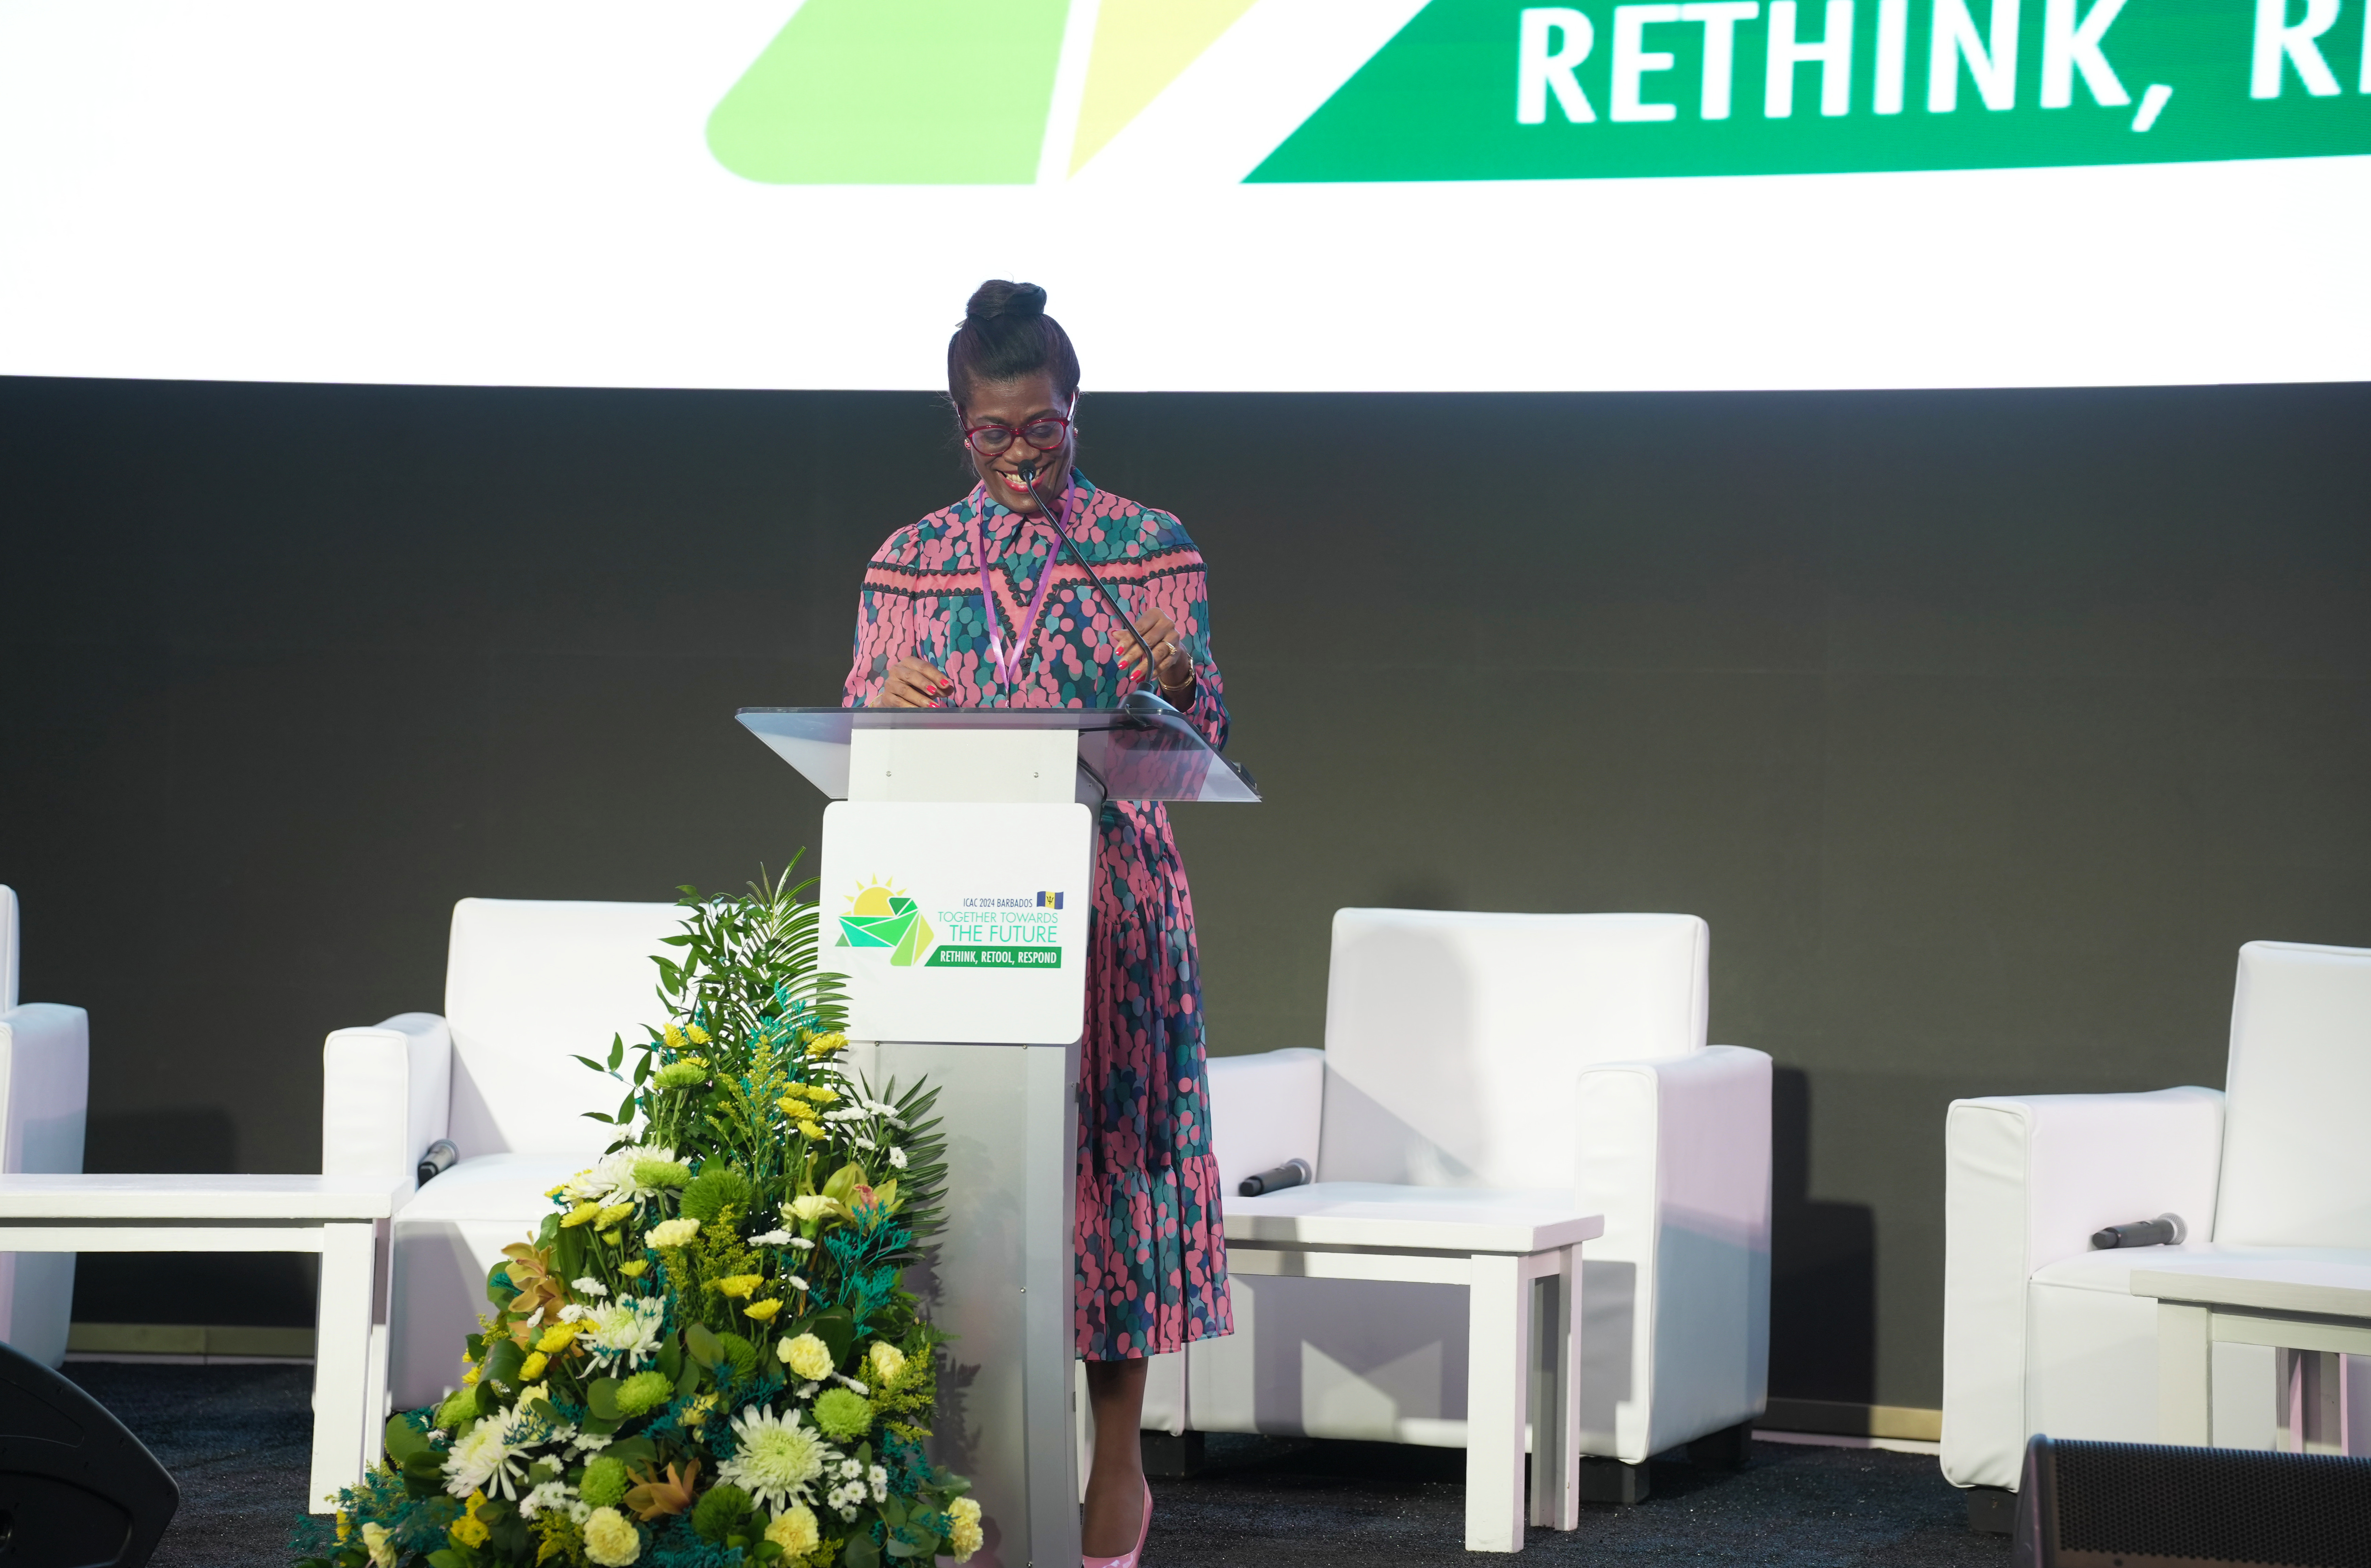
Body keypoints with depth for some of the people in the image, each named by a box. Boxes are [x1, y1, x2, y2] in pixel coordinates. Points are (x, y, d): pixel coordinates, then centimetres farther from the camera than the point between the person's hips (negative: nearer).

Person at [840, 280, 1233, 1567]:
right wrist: (891, 703, -15)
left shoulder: (1149, 545, 4)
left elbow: (1207, 740, 2)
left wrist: (1176, 683, -20)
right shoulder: (911, 563, 9)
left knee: (1112, 1150, -2)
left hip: (1111, 904, -1)